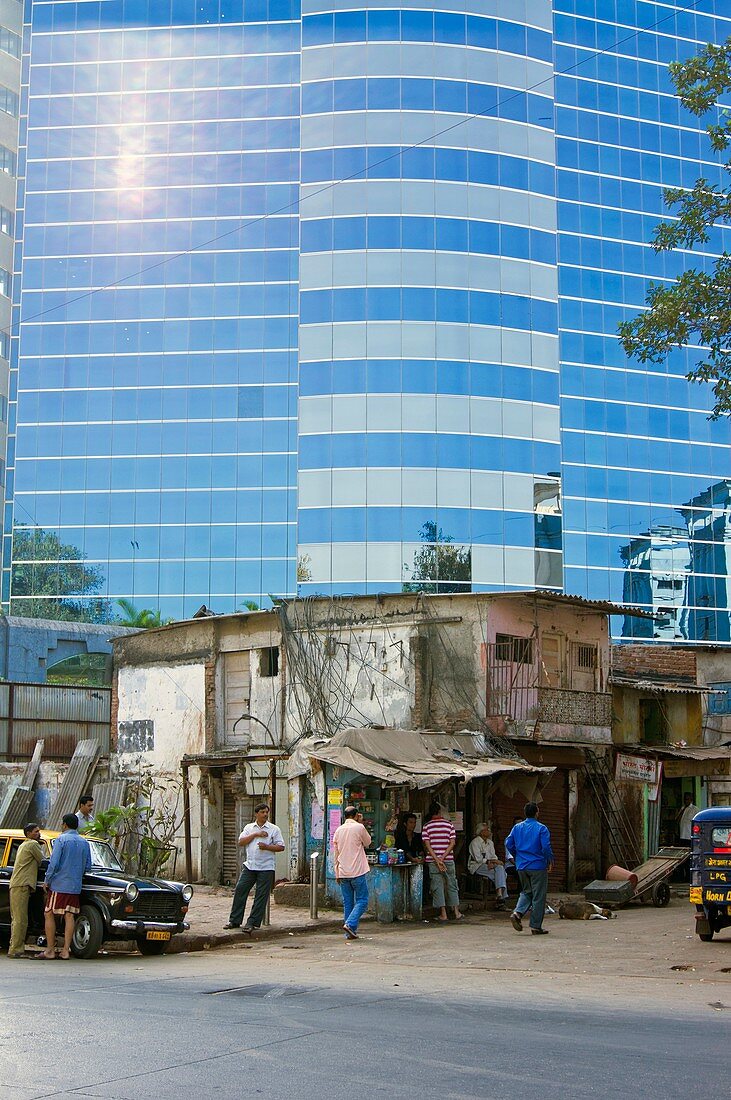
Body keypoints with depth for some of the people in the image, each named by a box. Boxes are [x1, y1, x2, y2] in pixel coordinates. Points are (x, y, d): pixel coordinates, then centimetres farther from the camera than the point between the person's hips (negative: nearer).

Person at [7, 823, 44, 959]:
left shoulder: (23, 845, 26)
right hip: (22, 885, -10)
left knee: (17, 919, 10)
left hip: (15, 885, 10)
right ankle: (15, 950, -16)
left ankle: (14, 949, 10)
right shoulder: (33, 844, -4)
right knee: (21, 920, -12)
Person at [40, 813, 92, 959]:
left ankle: (50, 950, 1)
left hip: (59, 884, -5)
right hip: (75, 886, 5)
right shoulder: (84, 843, 9)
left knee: (49, 915, 2)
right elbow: (88, 866, 11)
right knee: (69, 916, 5)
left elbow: (54, 863, -13)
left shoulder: (61, 840, -8)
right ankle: (66, 950, 2)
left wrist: (47, 881, -3)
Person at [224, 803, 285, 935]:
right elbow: (241, 842, 0)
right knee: (240, 891, -2)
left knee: (261, 896, -3)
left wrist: (266, 847, -15)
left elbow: (281, 847, -1)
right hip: (249, 865, 3)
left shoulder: (274, 829, 4)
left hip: (266, 868, -3)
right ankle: (234, 921, 7)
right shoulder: (249, 828, 12)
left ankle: (252, 923, 4)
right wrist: (255, 834, -8)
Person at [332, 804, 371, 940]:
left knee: (347, 903, 10)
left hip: (343, 873, 5)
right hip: (358, 872, -5)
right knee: (362, 901, 1)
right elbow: (367, 843, 10)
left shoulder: (338, 830, 8)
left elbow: (335, 854, 12)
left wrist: (337, 874, 18)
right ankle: (350, 924, -17)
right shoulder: (359, 827, -7)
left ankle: (350, 933, 8)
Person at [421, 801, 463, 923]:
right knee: (452, 885, 12)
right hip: (448, 859, 1)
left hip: (433, 860, -1)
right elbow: (452, 843, -6)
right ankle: (456, 912, 13)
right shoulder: (449, 824, 2)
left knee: (437, 886, 2)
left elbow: (427, 845, -8)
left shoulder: (426, 826, 0)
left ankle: (443, 914, -1)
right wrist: (442, 858, -9)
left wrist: (437, 860, -11)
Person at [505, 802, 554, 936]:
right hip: (538, 866, -5)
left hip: (521, 866, 5)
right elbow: (546, 847, -16)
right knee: (538, 896, 4)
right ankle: (536, 926, 6)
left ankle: (517, 913, -4)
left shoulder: (517, 827, 5)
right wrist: (551, 861, -2)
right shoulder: (541, 828, -10)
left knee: (526, 892, 19)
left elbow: (508, 844, 6)